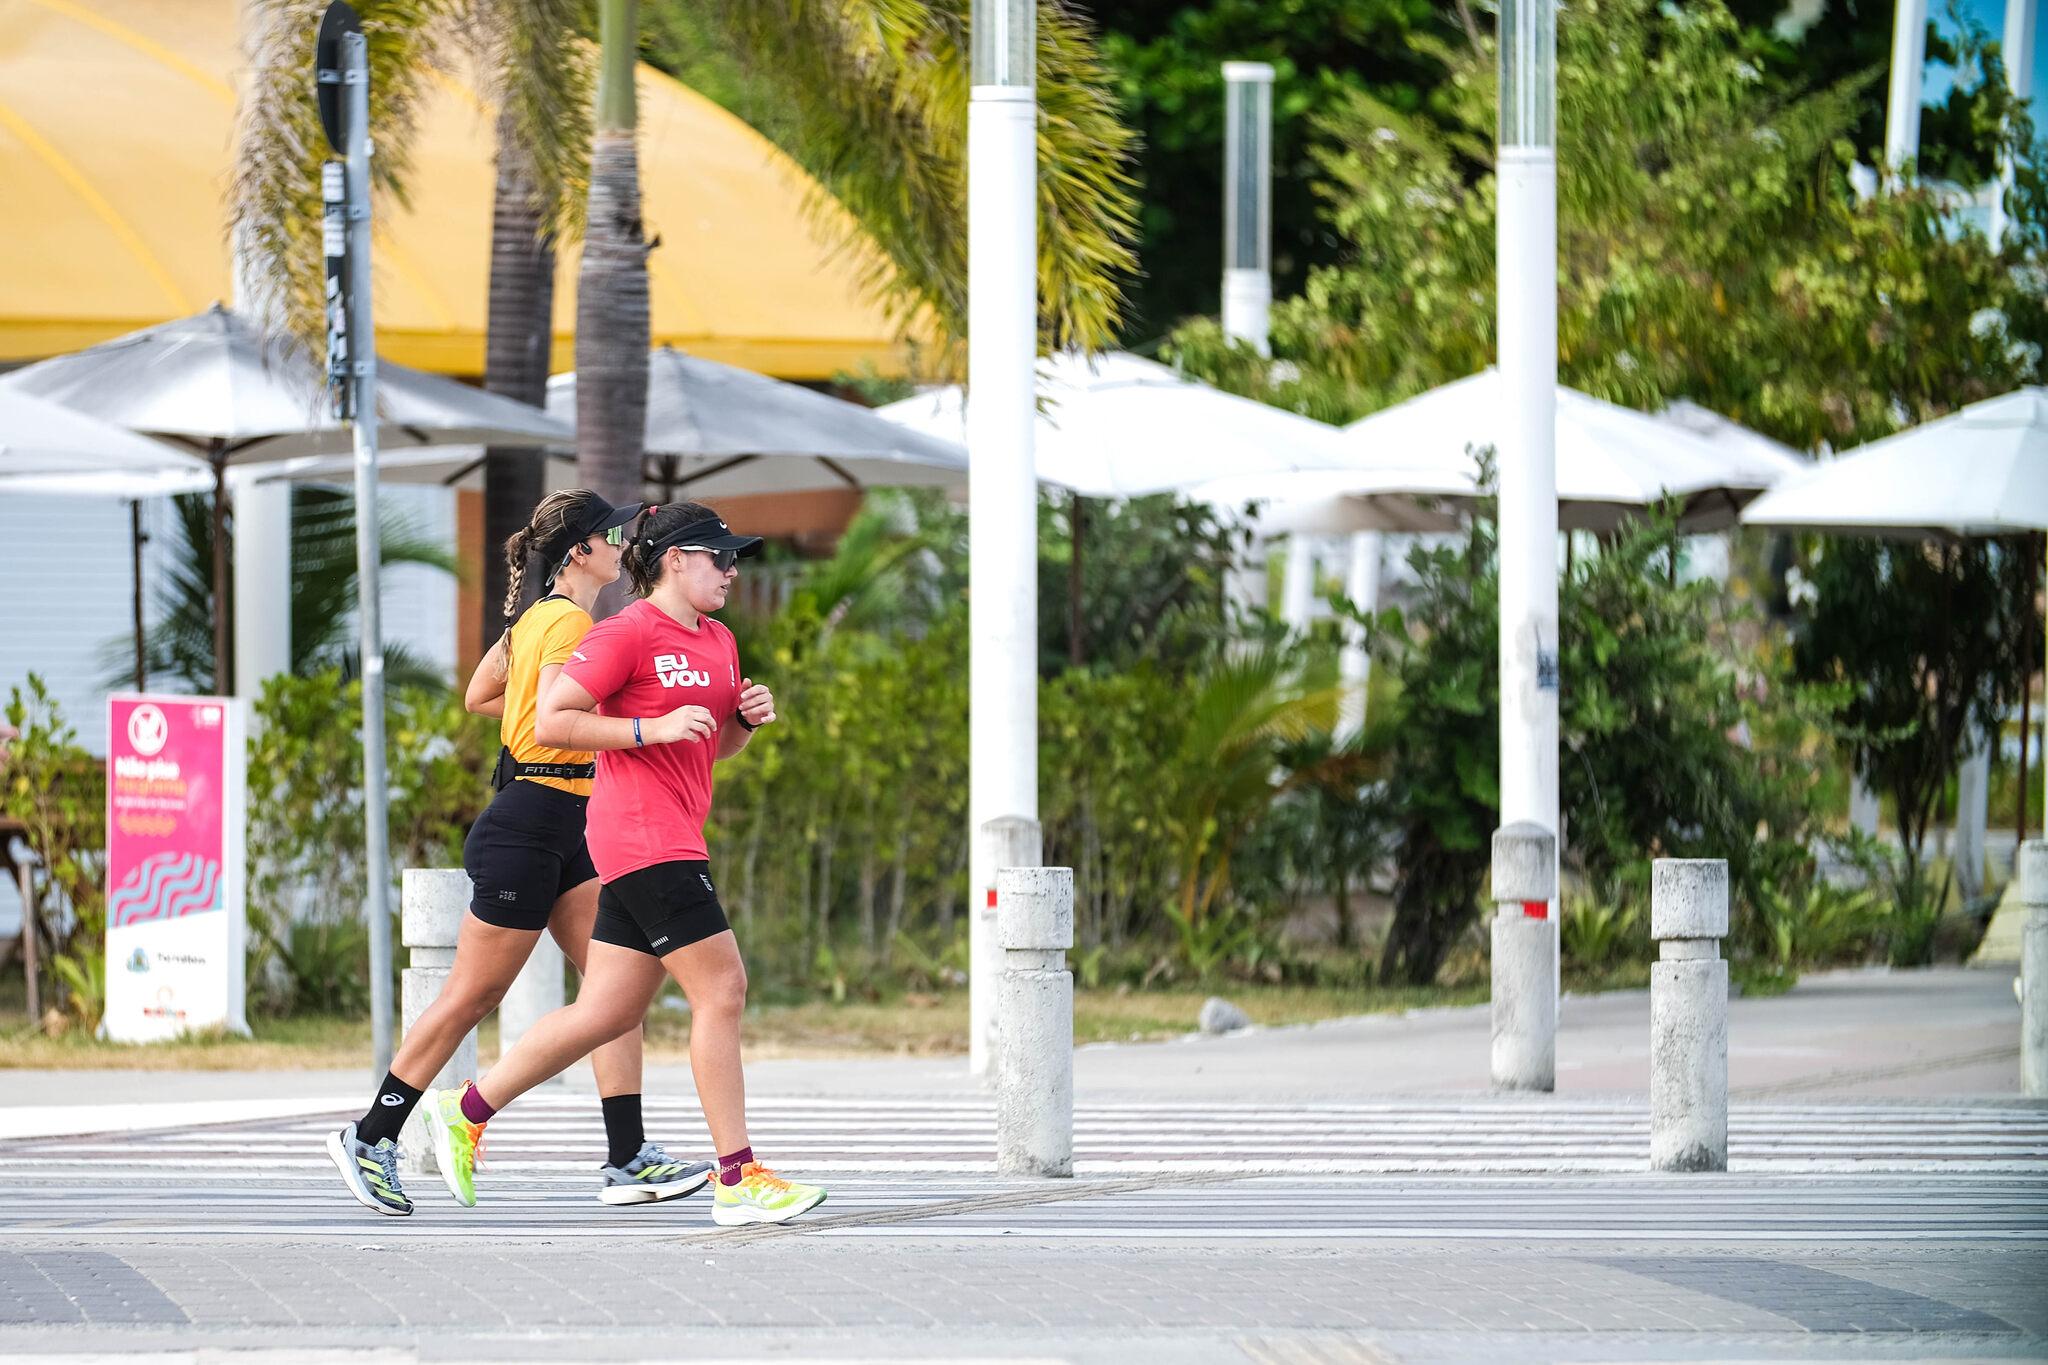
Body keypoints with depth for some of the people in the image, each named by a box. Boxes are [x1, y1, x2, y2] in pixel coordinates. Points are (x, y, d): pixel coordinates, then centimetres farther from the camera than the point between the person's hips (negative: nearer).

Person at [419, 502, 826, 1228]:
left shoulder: (718, 642, 17)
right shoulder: (627, 634, -10)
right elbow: (551, 722, -13)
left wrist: (748, 718, 6)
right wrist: (654, 728, -19)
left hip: (672, 838, 10)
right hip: (643, 835, -10)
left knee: (605, 1013, 10)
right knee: (721, 990, -11)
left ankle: (470, 1111, 21)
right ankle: (738, 1181, -8)